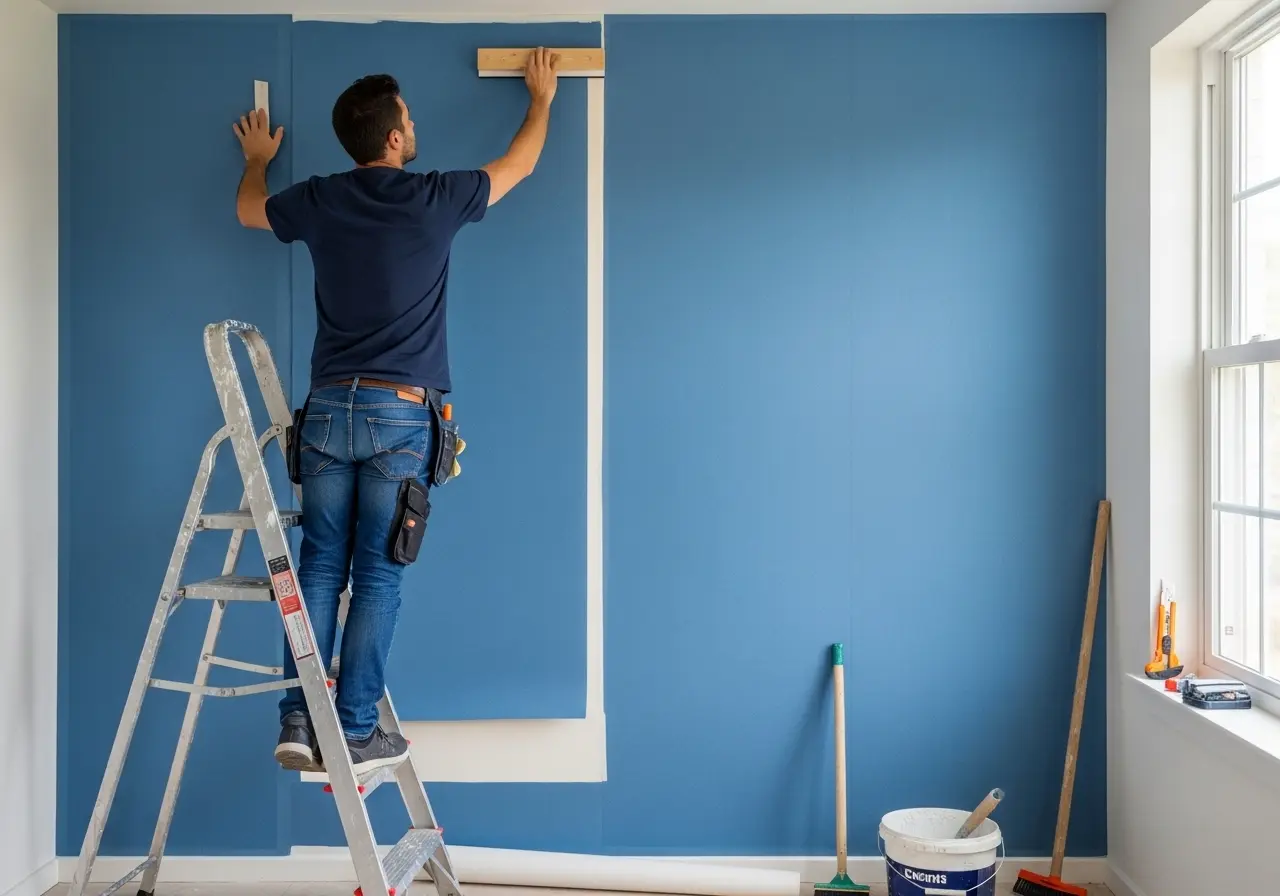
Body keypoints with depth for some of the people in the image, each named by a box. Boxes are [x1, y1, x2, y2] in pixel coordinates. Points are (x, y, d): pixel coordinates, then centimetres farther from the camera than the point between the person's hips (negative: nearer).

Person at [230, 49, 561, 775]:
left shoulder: (319, 202, 5)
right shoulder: (436, 199, -3)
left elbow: (248, 209, 29)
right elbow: (520, 165, 15)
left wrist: (258, 158, 49)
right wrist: (543, 98, 33)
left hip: (329, 409, 4)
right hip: (400, 414, -3)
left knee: (320, 567, 8)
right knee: (377, 578, 1)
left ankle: (299, 721, 6)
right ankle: (354, 733, 4)